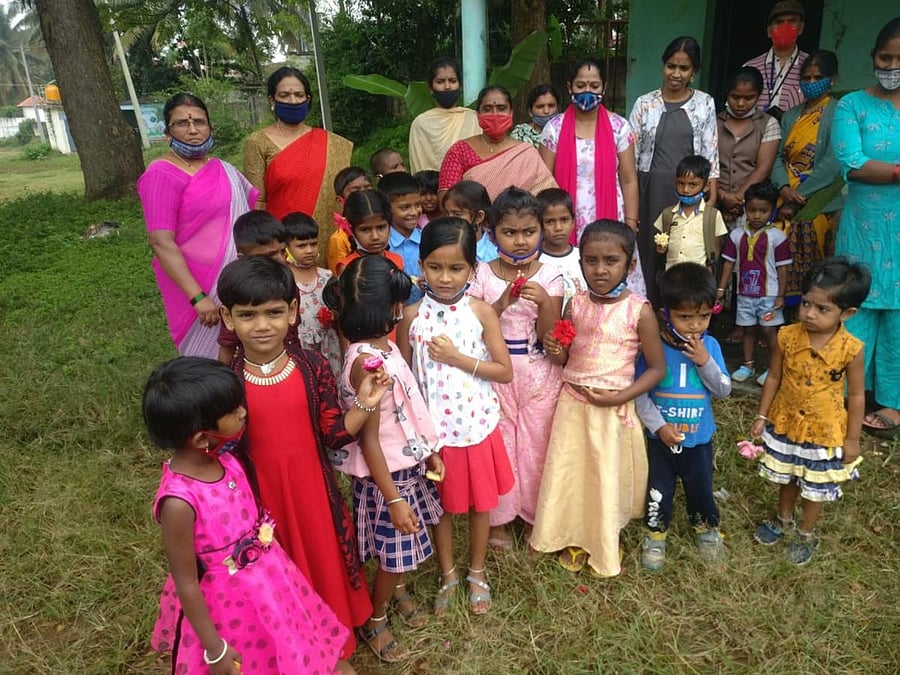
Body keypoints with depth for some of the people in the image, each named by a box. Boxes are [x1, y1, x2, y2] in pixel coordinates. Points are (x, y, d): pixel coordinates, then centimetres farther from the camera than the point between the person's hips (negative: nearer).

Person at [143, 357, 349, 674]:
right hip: (230, 602, -6)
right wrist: (214, 649, -12)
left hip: (268, 581, 6)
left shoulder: (224, 458, -13)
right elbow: (186, 584, -21)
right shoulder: (179, 501, -33)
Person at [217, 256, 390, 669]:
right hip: (261, 496, -1)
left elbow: (334, 436, -6)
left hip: (312, 490, 2)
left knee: (324, 567, 20)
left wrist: (364, 405, -19)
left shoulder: (313, 368, -11)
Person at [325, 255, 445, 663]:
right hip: (386, 474, -8)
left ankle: (397, 591, 53)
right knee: (394, 553, 11)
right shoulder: (367, 362, -29)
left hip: (407, 463, 8)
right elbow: (369, 440, -25)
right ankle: (373, 622, 36)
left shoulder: (384, 345, -2)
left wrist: (430, 452, 13)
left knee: (403, 549, 26)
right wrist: (394, 499, -21)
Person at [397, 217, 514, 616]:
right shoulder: (412, 315, -9)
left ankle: (477, 573, 41)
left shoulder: (481, 312, -10)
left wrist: (457, 357, -19)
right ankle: (447, 575, 42)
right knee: (441, 505, 18)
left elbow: (506, 372, -9)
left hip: (477, 426, 0)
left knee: (480, 504, 17)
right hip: (433, 429, 0)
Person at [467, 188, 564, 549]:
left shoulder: (550, 277, -5)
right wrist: (501, 303, -22)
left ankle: (536, 514, 33)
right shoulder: (482, 276, -5)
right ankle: (499, 518, 29)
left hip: (538, 374, 0)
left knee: (536, 445, 11)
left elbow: (548, 335, -9)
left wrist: (545, 301, -25)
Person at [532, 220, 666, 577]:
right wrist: (556, 351, -15)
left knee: (608, 476, 13)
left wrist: (620, 397, -19)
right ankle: (574, 538, 38)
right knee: (569, 473, 13)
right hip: (572, 404, 3)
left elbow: (657, 368, -8)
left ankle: (606, 544, 39)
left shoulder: (638, 310, -14)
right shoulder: (575, 305, -3)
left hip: (612, 409, -3)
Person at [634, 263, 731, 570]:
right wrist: (659, 427, -20)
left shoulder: (710, 346, -10)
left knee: (701, 488, 21)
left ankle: (706, 527, 48)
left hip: (699, 438, 2)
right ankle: (655, 533, 39)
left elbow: (724, 390, -9)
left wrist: (705, 362, -23)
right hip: (661, 437, -2)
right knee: (659, 490, 15)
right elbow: (639, 393, -13)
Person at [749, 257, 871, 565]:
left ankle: (806, 534, 41)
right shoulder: (787, 337, -16)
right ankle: (783, 519, 49)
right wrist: (762, 416, 2)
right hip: (785, 424, 2)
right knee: (787, 477, 24)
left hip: (825, 432, -2)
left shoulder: (851, 349, -21)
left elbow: (856, 395, -9)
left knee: (816, 488, 17)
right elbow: (773, 378, -3)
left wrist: (852, 438, -4)